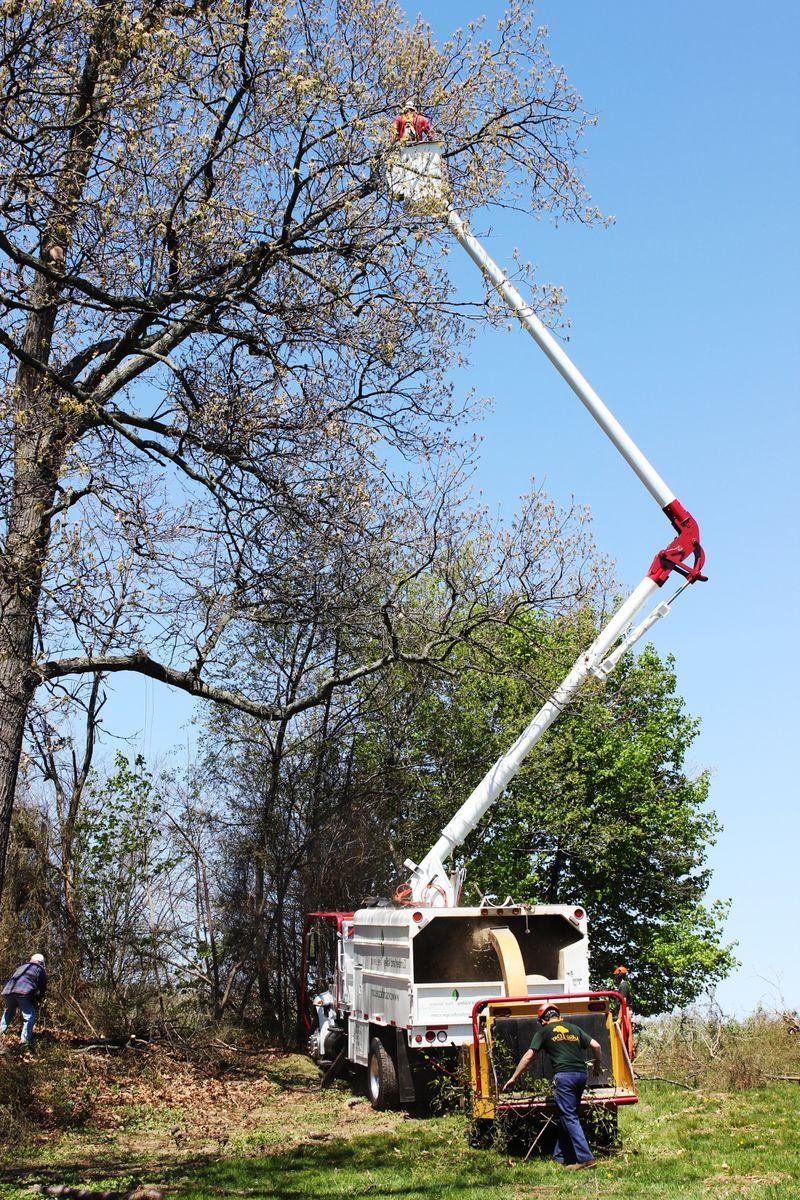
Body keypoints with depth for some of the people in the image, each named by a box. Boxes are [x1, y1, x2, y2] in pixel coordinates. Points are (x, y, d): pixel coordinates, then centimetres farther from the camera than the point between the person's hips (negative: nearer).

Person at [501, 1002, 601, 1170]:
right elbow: (596, 1046, 16)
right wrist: (597, 1066, 33)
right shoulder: (574, 1028, 19)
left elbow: (528, 1056, 5)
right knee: (568, 1116, 15)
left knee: (569, 1118, -3)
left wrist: (514, 1078, 11)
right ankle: (560, 1156, 21)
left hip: (564, 1075, -5)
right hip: (582, 1074, 5)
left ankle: (585, 1158, -11)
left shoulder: (544, 1031, 8)